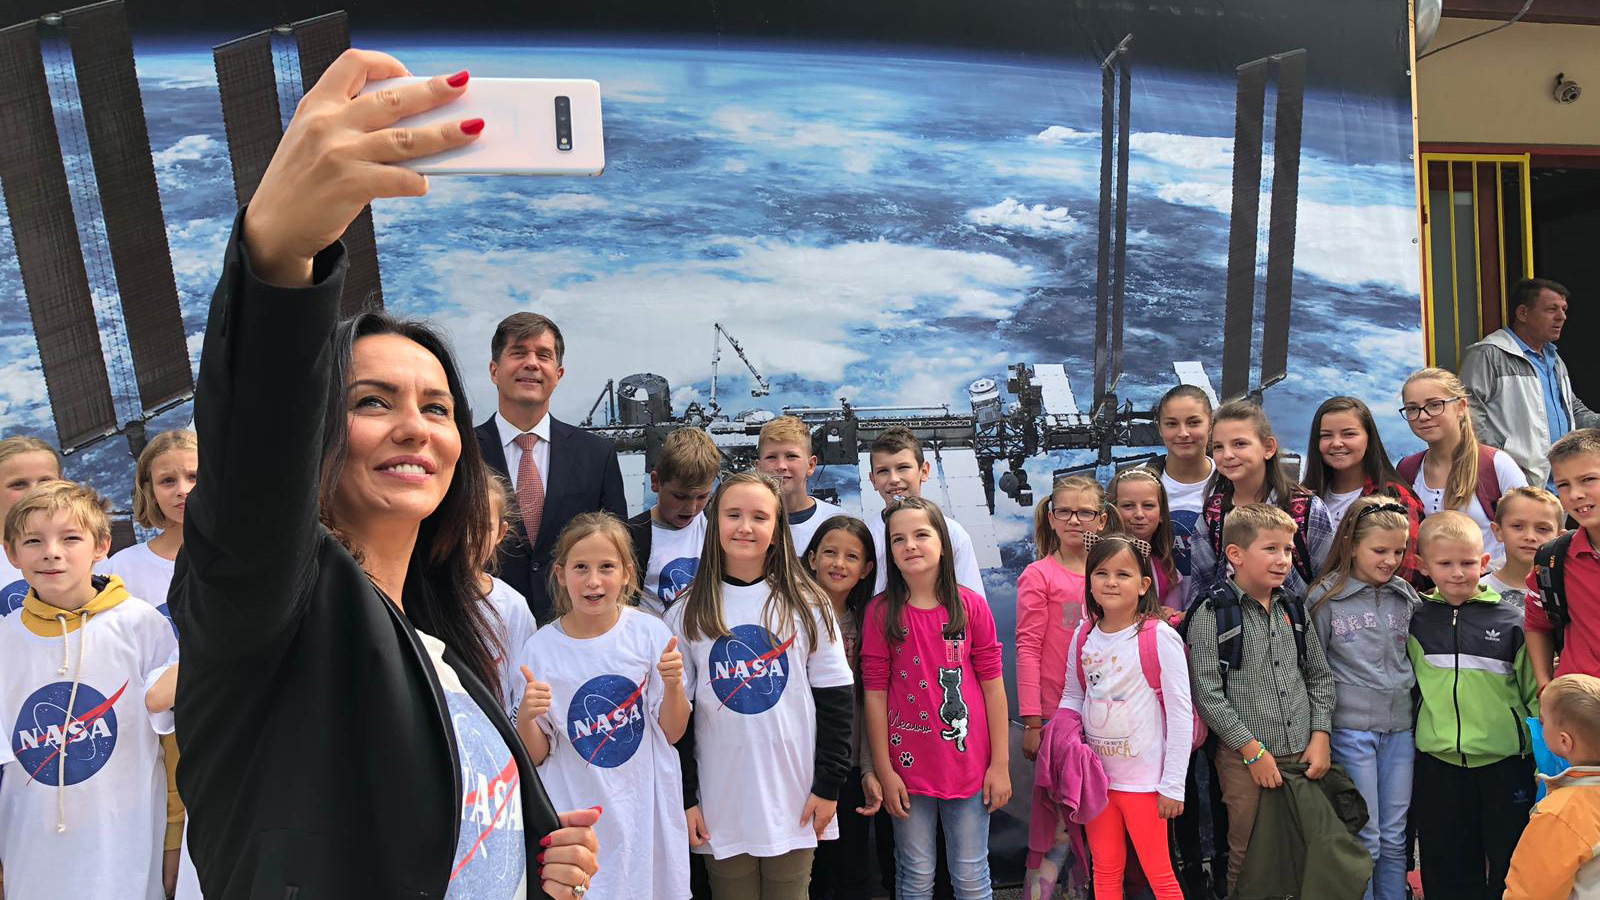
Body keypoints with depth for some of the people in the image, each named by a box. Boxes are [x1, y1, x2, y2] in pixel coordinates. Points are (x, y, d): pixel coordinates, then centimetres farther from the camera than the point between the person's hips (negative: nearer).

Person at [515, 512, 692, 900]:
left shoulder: (650, 633, -7)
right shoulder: (539, 648, -7)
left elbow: (672, 732, 0)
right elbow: (535, 756, -1)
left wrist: (673, 685, -18)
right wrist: (526, 714, -21)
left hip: (645, 810, 1)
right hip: (575, 819, 0)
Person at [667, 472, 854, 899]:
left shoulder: (807, 605, -2)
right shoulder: (687, 615, 0)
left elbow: (836, 700, 0)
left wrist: (829, 784, -3)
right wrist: (684, 798, -1)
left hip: (795, 800, 0)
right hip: (720, 804, 1)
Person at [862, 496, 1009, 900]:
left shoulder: (970, 606, -4)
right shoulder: (881, 612, -5)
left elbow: (992, 686, -1)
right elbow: (875, 693, -4)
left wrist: (1000, 764, -2)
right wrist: (884, 771, -5)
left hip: (968, 763, 0)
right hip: (908, 766, 0)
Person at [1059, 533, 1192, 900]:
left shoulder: (1160, 638, -13)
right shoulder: (1083, 637, 2)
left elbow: (1180, 714, -12)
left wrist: (1172, 785, -12)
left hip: (1144, 780, -5)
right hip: (1095, 775, 5)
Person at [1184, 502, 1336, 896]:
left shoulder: (1294, 607, 8)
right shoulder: (1211, 613, -10)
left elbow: (1319, 676, 15)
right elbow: (1207, 692, -14)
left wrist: (1320, 736, 4)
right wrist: (1251, 749, -14)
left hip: (1303, 753, 5)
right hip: (1245, 758, -5)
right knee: (1248, 854, 5)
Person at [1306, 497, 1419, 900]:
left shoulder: (1407, 596, 7)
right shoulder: (1326, 598, -6)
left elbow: (1419, 658, 16)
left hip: (1400, 727, 4)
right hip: (1350, 728, -4)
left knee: (1395, 839, 10)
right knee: (1364, 840, 2)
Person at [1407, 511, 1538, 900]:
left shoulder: (1510, 621, -1)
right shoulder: (1416, 622, 3)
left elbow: (1534, 694, 4)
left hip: (1505, 763, -1)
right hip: (1438, 763, 1)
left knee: (1511, 868, 8)